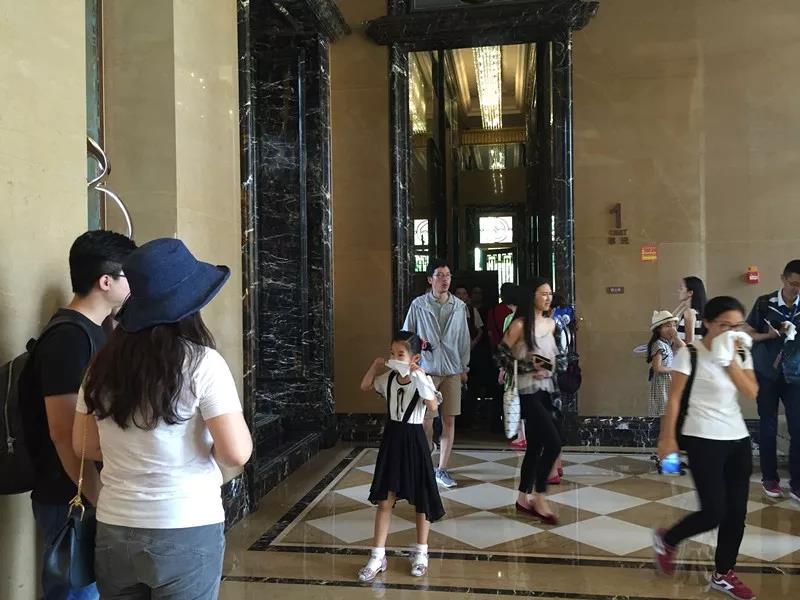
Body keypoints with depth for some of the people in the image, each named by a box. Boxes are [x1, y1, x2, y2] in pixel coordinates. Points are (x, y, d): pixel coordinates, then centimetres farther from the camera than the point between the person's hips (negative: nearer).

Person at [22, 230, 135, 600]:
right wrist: (102, 502, -21)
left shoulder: (91, 332, 9)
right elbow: (65, 433, -24)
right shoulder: (69, 337, -20)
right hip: (73, 502, -9)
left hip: (94, 495, 9)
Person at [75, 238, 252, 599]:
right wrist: (213, 447, 2)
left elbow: (83, 444, 9)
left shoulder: (104, 364, -2)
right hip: (186, 532, -4)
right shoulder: (201, 363, -16)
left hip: (114, 529, 4)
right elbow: (236, 453, -19)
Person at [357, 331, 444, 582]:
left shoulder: (423, 379, -14)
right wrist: (375, 366, 0)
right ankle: (378, 556, 13)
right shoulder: (389, 378, 1)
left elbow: (433, 406, -29)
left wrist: (418, 377, -33)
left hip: (413, 439, -4)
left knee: (420, 499, 10)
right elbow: (364, 387, 16)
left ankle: (421, 552, 28)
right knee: (384, 500, 5)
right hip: (391, 438, 4)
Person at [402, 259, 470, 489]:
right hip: (426, 369, -3)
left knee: (449, 421, 4)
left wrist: (464, 367, 12)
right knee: (427, 422, 0)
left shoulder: (459, 306, 6)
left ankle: (442, 469, 15)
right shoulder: (418, 305, -2)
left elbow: (464, 338, 12)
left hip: (452, 370, 3)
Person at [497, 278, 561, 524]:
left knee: (535, 446, 11)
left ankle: (523, 498, 23)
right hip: (528, 390, -7)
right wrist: (528, 370, -14)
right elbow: (502, 353, -11)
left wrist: (549, 370, 9)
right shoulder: (520, 324, -11)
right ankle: (539, 498, 3)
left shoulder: (551, 323, 10)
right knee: (553, 442, -12)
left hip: (546, 388, 7)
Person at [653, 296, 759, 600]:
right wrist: (667, 437, -12)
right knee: (713, 512, -8)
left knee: (737, 511, 9)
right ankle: (666, 539, 20)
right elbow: (674, 398, -11)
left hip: (738, 438, 6)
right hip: (703, 439, -6)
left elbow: (751, 393, -7)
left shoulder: (741, 354, 7)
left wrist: (730, 359, -12)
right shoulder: (690, 353, -11)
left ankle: (723, 575, 26)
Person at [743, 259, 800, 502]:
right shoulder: (765, 303, -5)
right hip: (767, 373, -1)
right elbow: (749, 335, 0)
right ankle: (769, 479, 18)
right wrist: (769, 335, -18)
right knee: (768, 427, 7)